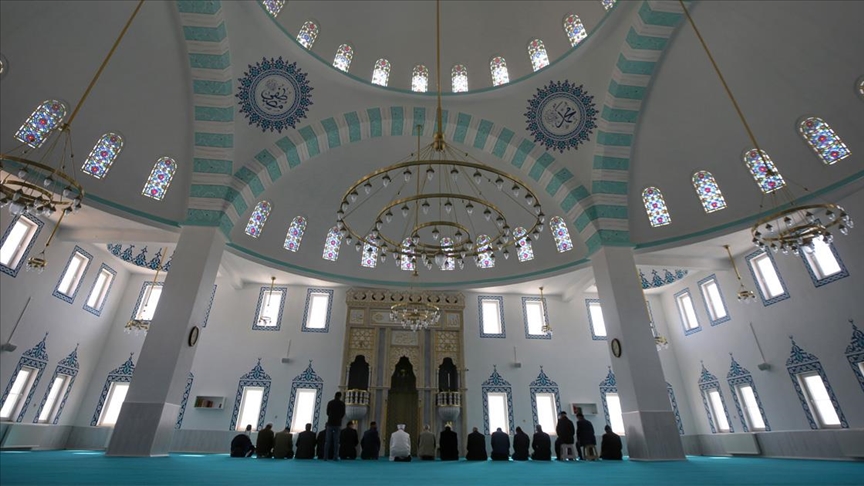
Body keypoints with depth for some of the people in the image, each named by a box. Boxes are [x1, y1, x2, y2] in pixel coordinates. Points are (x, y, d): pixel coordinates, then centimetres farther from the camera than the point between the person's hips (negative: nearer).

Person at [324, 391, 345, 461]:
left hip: (330, 423, 1)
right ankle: (335, 457, -2)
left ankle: (325, 457, 1)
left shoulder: (330, 402, 4)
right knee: (336, 441, 2)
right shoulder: (342, 403, 0)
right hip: (338, 424, -1)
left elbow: (327, 413, 10)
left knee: (327, 441, 4)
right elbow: (343, 414, 3)